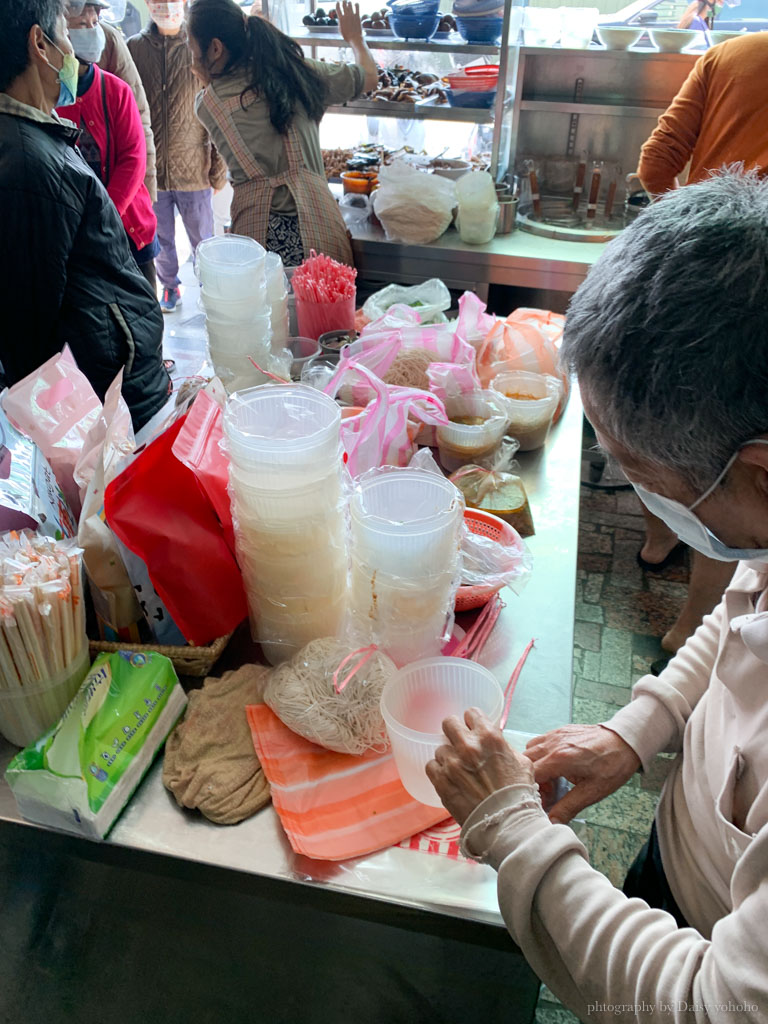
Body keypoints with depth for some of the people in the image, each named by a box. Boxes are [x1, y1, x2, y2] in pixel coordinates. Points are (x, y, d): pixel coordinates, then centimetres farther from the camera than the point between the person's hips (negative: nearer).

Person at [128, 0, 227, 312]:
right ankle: (170, 287, 35)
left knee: (202, 239, 10)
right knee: (161, 240, 15)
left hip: (194, 168, -2)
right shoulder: (133, 48, 1)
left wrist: (219, 166, -5)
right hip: (150, 167, 2)